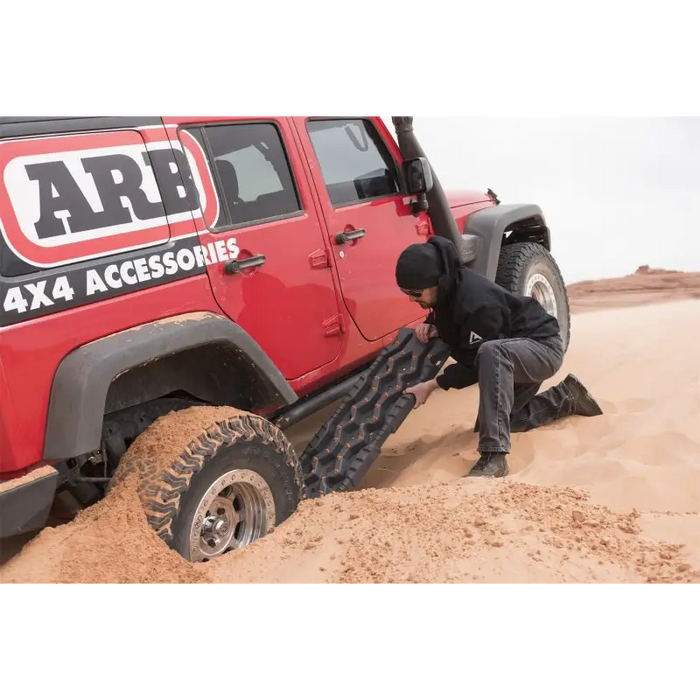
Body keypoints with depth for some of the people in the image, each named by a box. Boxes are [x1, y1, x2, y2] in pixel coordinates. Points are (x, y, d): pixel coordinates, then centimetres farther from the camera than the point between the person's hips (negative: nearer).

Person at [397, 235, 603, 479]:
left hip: (543, 346, -10)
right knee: (493, 419, 18)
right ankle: (566, 397, 32)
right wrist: (433, 327, -10)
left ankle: (494, 457, -41)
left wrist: (432, 385, -26)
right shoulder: (448, 287, -10)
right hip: (514, 353, 10)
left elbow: (474, 364, -28)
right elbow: (454, 324, 12)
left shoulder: (476, 301, -35)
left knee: (491, 353, -42)